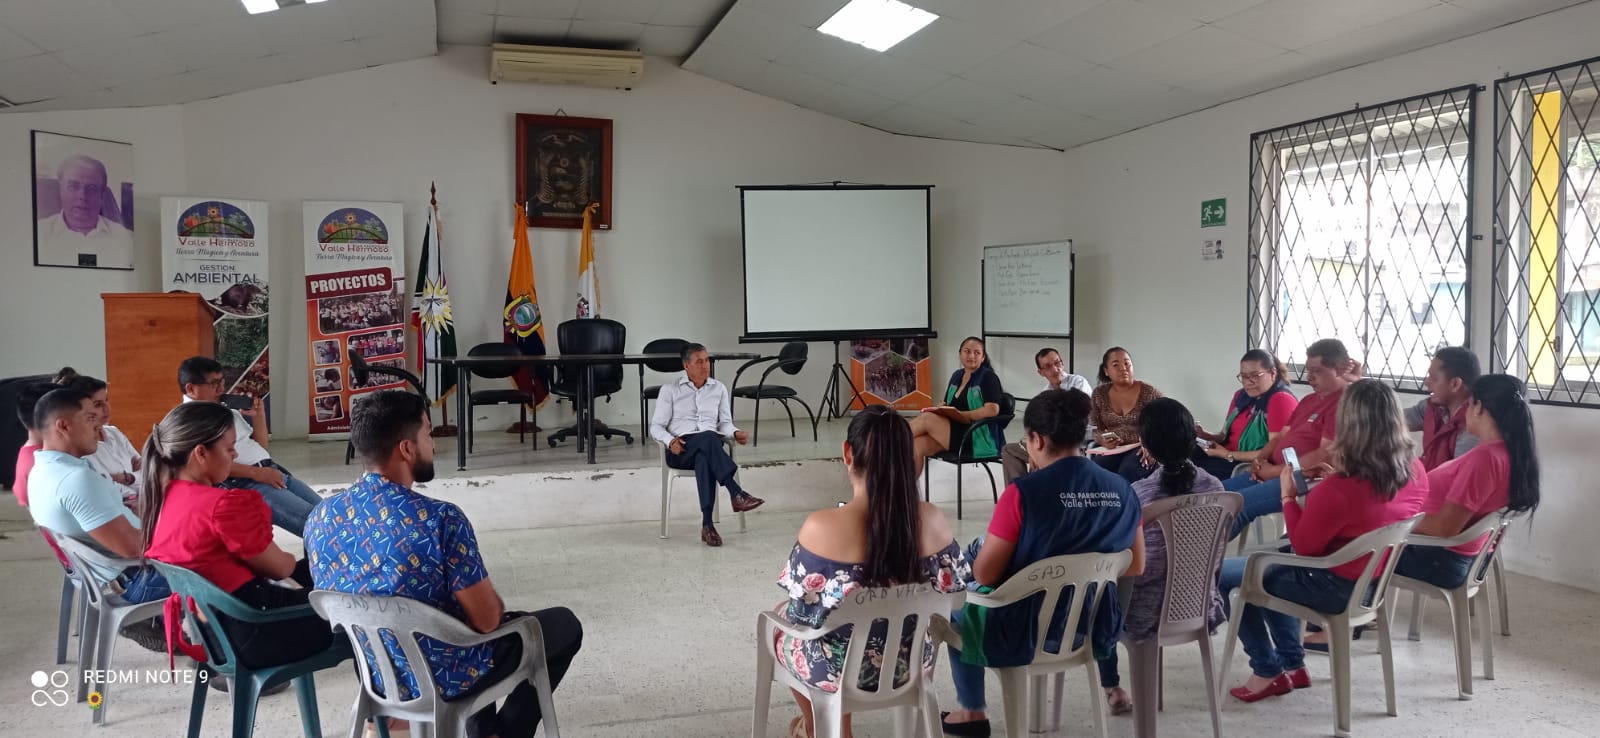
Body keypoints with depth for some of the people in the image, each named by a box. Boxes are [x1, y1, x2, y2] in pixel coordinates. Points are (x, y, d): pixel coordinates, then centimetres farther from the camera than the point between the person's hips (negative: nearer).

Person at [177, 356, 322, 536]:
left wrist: (259, 416, 12)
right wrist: (256, 473, -20)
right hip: (244, 483, -9)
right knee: (313, 520, -25)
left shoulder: (227, 410, 23)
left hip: (273, 470, 9)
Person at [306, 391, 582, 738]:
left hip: (380, 674, 7)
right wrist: (493, 605, 2)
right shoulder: (440, 519, -29)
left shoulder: (319, 517, -9)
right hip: (446, 679, -6)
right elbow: (486, 620, -23)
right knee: (564, 625, 16)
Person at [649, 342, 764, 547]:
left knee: (704, 459, -39)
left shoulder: (719, 388, 19)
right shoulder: (670, 390, 11)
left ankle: (707, 525, -46)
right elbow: (656, 426, 7)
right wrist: (670, 441, -15)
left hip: (711, 446, 2)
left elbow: (725, 422, 17)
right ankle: (737, 494, -47)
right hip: (681, 450, -2)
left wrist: (735, 433, -7)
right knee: (708, 438, -38)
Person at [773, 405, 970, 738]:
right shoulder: (932, 520, -16)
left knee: (782, 615, 31)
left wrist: (788, 612, 7)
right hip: (909, 662, 4)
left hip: (837, 668, -4)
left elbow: (802, 612, -16)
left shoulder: (821, 527, -27)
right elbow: (953, 589, -2)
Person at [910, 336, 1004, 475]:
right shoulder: (957, 375, 17)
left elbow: (992, 410, -17)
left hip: (979, 438, -6)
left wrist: (961, 415, -21)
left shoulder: (988, 377, -4)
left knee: (927, 419, -22)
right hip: (955, 430, 6)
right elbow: (948, 404, 23)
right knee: (915, 446, -20)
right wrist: (937, 409, -1)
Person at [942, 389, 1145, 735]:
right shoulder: (1121, 490, -7)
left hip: (1027, 631, -5)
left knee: (961, 615, 27)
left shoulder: (1023, 493, -23)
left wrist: (980, 554, 5)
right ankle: (1111, 685, 49)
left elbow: (984, 575, -17)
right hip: (1098, 628, 5)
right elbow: (1136, 567, 5)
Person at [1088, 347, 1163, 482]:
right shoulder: (1099, 394, 8)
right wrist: (1103, 440, -14)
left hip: (1141, 449, -2)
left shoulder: (1149, 393, -1)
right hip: (1112, 450, 2)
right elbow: (1094, 428, 10)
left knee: (1128, 472, -35)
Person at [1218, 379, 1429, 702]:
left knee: (1225, 575, 7)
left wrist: (1288, 496, -7)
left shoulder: (1338, 489, -32)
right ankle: (1292, 665, 31)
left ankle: (1268, 672, 17)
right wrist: (1341, 473, 10)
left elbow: (1303, 546, -17)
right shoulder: (1415, 469, -10)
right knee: (1271, 567, 28)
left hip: (1340, 588, -8)